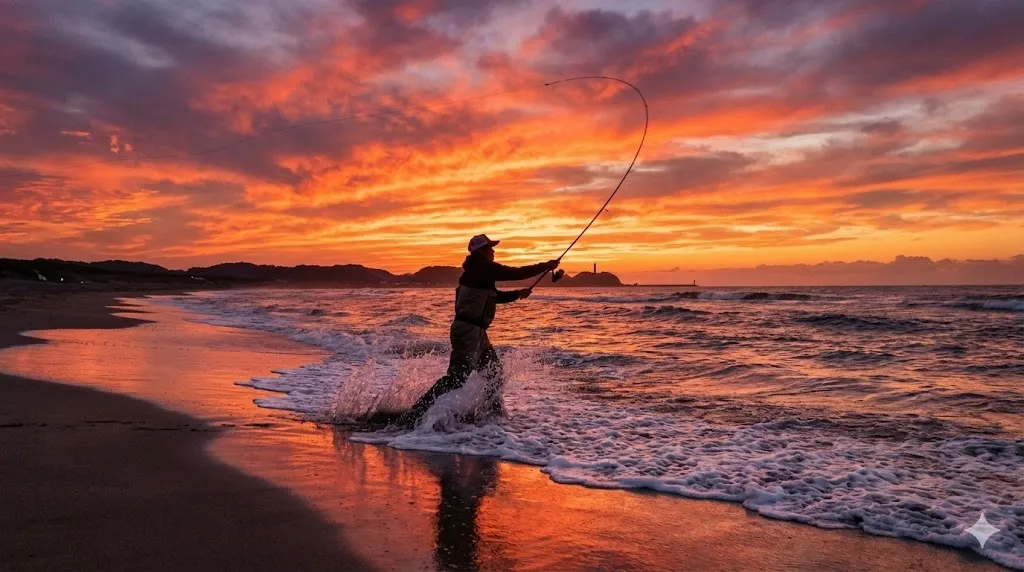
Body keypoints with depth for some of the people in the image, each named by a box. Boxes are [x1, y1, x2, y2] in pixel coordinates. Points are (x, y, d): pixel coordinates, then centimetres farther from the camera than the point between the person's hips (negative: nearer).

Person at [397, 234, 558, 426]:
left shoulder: (479, 271, 19)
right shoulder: (483, 267, -10)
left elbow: (495, 296, 31)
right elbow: (516, 273, -10)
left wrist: (517, 294, 20)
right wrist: (546, 266, 0)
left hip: (475, 330, 11)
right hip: (468, 330, -11)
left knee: (493, 370, 19)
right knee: (458, 377, -14)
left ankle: (494, 411, 28)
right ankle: (413, 416, -17)